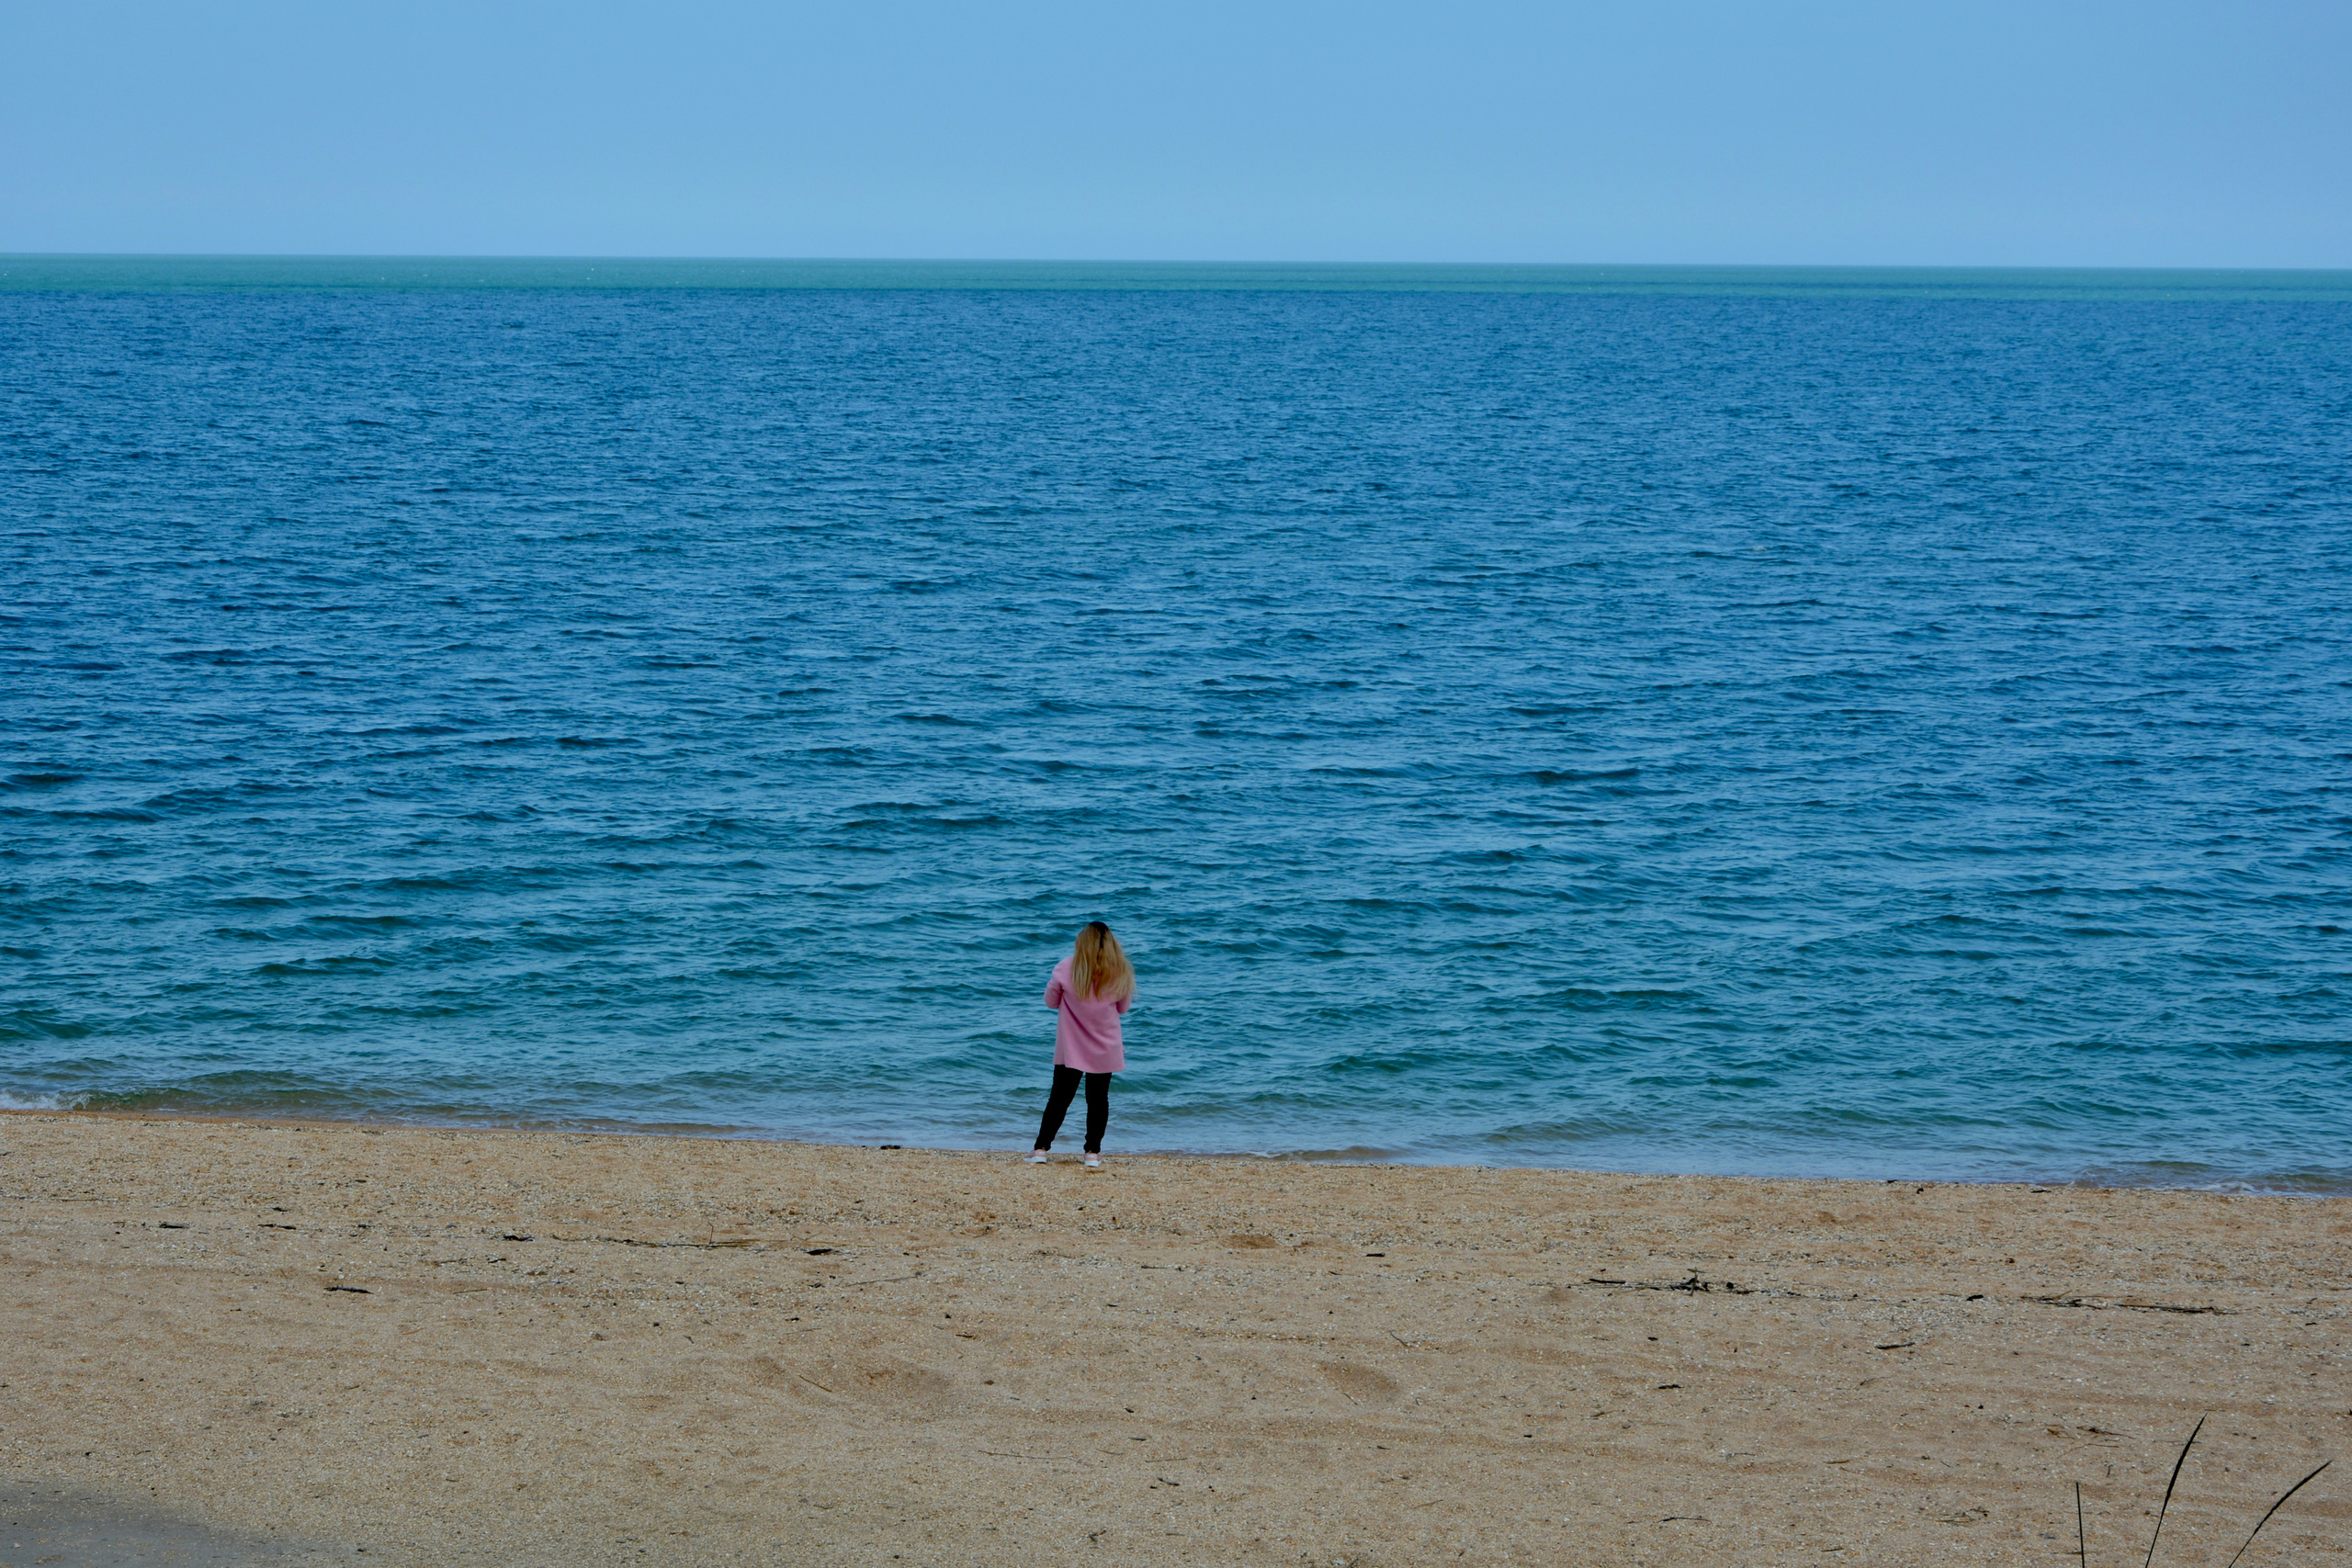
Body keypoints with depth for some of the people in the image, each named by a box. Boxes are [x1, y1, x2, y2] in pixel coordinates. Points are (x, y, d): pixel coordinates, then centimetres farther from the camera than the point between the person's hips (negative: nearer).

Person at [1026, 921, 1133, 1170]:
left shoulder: (1066, 969, -12)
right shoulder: (1120, 973, -8)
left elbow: (1051, 1001, 0)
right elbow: (1123, 1008, 5)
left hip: (1071, 1048, 0)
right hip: (1105, 1049, 1)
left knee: (1060, 1097, 8)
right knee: (1098, 1099, 10)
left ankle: (1041, 1148, 9)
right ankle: (1093, 1152, 10)